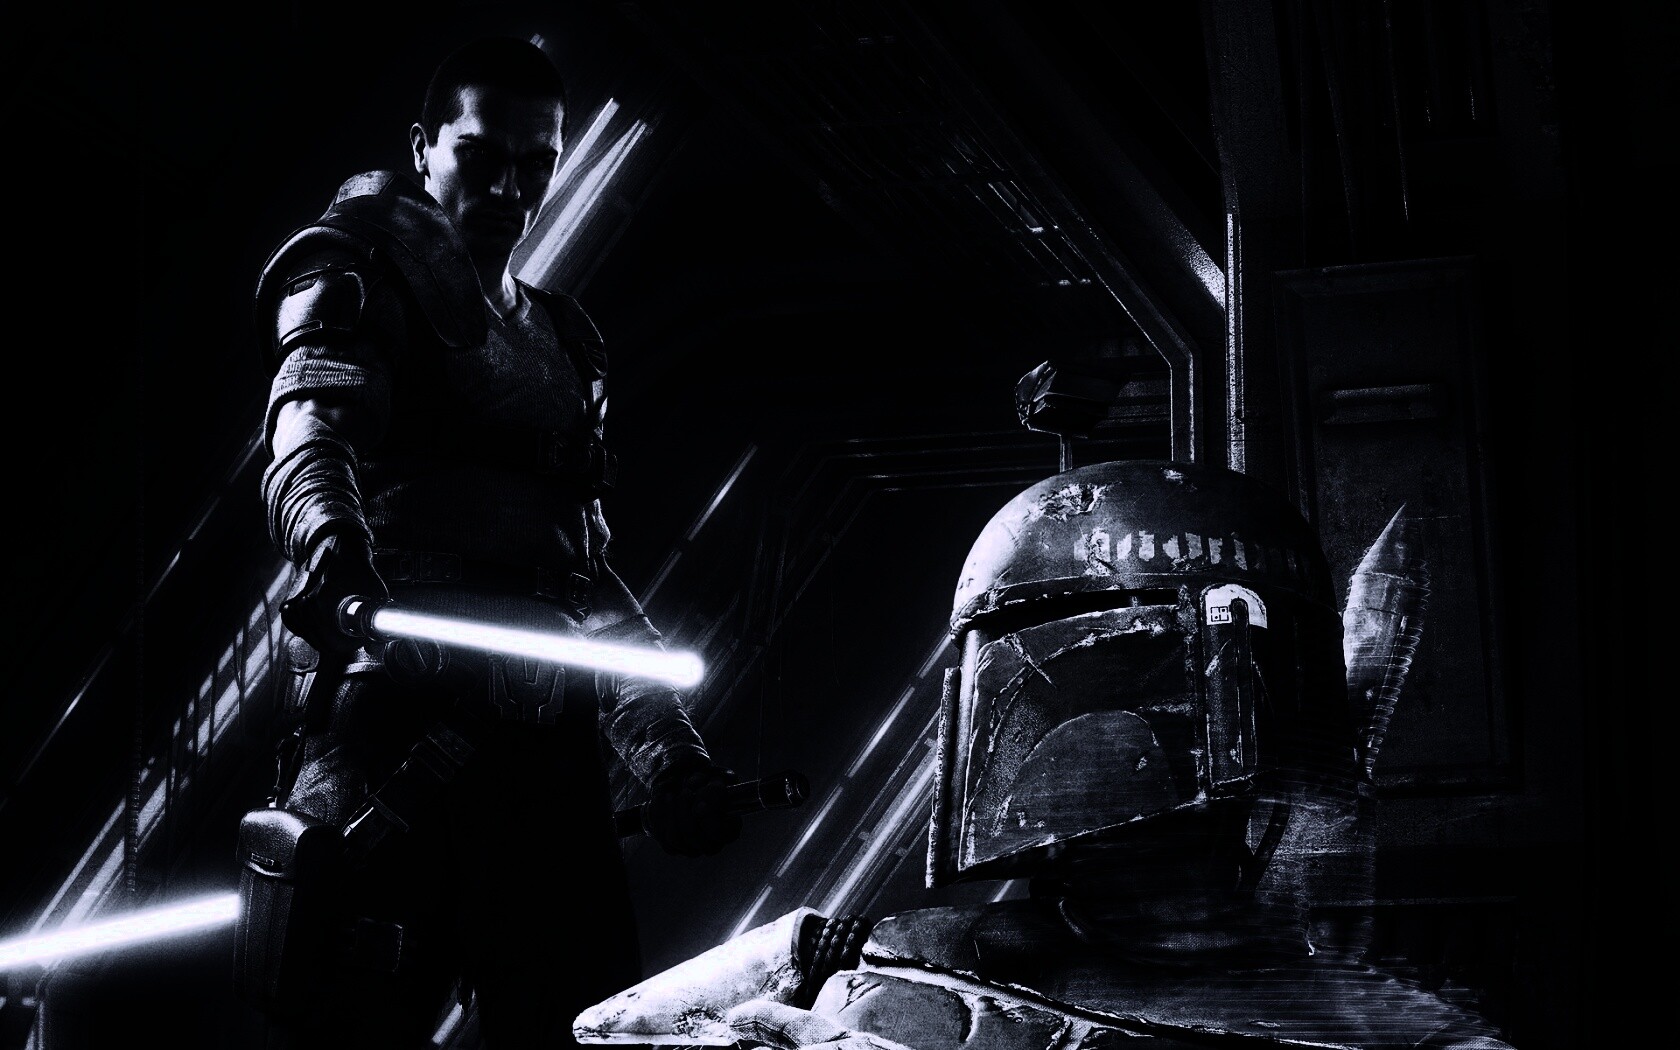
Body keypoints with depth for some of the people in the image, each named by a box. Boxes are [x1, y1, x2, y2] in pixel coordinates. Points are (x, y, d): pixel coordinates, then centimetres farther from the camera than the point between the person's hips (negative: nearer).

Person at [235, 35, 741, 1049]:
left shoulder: (560, 341, 27)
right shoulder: (363, 274, 8)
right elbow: (313, 422, -14)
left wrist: (670, 745, 16)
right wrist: (330, 538, -37)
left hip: (550, 728, 6)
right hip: (407, 693, -6)